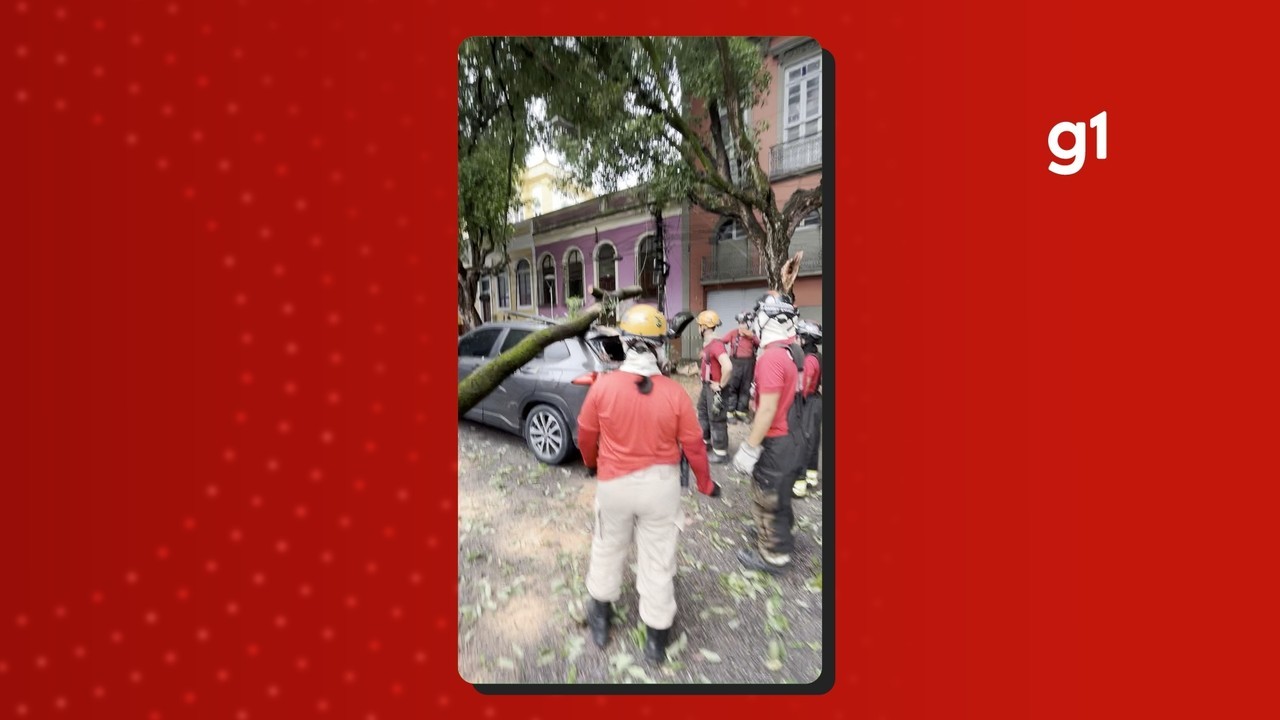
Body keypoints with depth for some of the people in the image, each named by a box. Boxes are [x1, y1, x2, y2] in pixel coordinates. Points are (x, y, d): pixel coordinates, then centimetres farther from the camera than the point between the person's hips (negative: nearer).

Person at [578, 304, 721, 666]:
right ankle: (657, 637, 32)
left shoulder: (603, 385, -15)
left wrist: (590, 463, 19)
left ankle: (600, 616, 44)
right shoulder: (675, 392, -16)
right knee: (658, 559, 15)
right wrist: (705, 483, 10)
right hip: (661, 485, 0)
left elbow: (586, 434, -2)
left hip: (614, 483, 1)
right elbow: (693, 445, -7)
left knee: (608, 548, 24)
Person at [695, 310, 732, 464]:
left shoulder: (716, 344, -25)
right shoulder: (706, 344, 6)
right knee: (702, 413, 23)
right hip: (706, 385, 10)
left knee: (716, 419, 0)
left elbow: (728, 367, -37)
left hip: (714, 388, -10)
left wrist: (721, 385, -26)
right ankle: (706, 440, 41)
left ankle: (721, 452, 11)